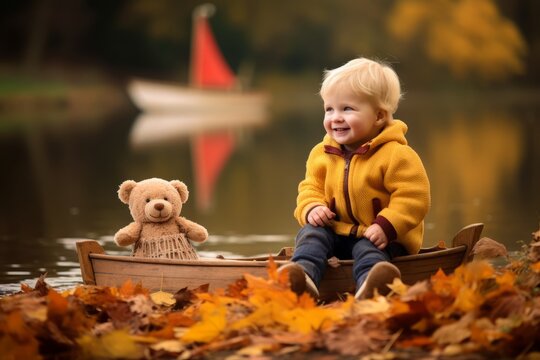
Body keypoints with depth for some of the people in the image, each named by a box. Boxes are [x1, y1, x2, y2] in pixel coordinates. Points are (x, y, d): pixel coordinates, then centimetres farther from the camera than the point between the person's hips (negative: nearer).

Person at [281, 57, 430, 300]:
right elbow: (310, 188, 14)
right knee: (311, 233, -20)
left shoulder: (396, 155, -12)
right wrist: (312, 208, -11)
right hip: (336, 232, 6)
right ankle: (303, 275, -47)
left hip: (384, 238, -5)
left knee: (367, 250, -34)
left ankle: (370, 287, -65)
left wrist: (385, 226, -28)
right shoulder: (321, 154, 6)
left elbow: (412, 197, -16)